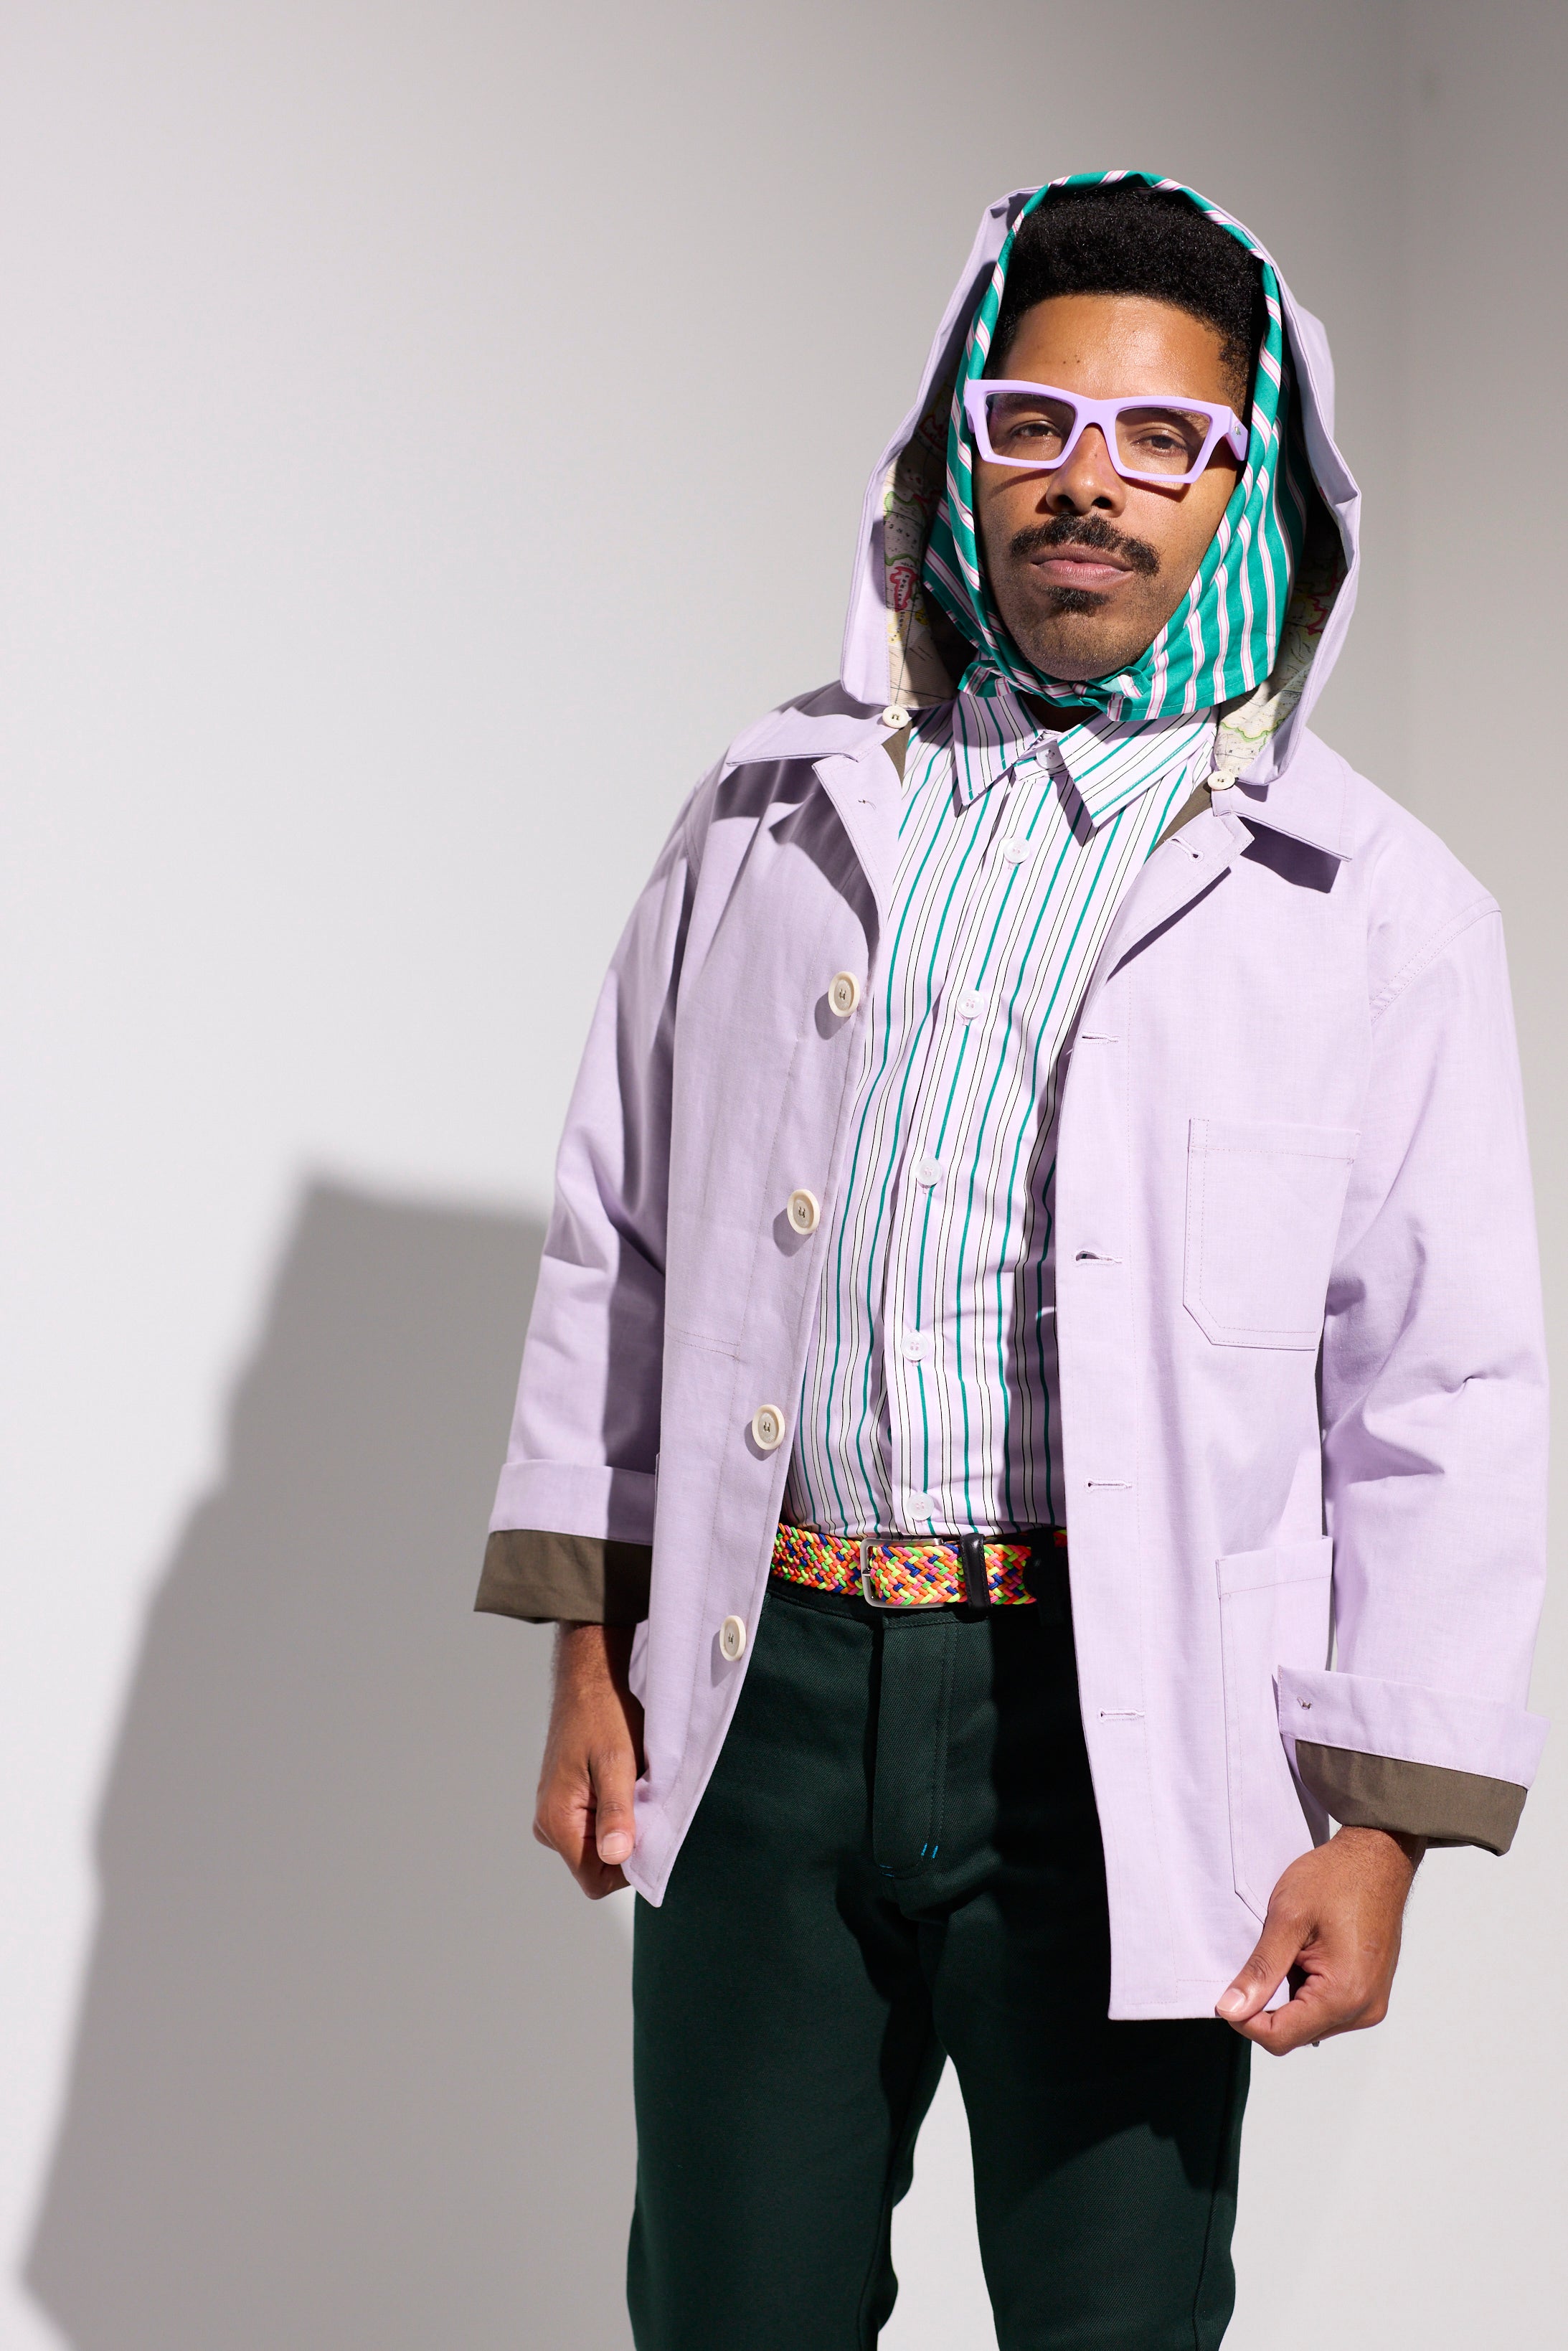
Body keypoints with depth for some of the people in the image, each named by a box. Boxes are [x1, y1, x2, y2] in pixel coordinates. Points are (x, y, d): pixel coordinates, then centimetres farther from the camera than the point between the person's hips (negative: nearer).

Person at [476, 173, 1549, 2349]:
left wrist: (1382, 1825, -6)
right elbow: (622, 1240, 14)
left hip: (1124, 1737, -2)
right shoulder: (775, 818, 9)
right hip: (761, 1684, 3)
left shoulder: (1381, 915, 0)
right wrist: (589, 1645, 9)